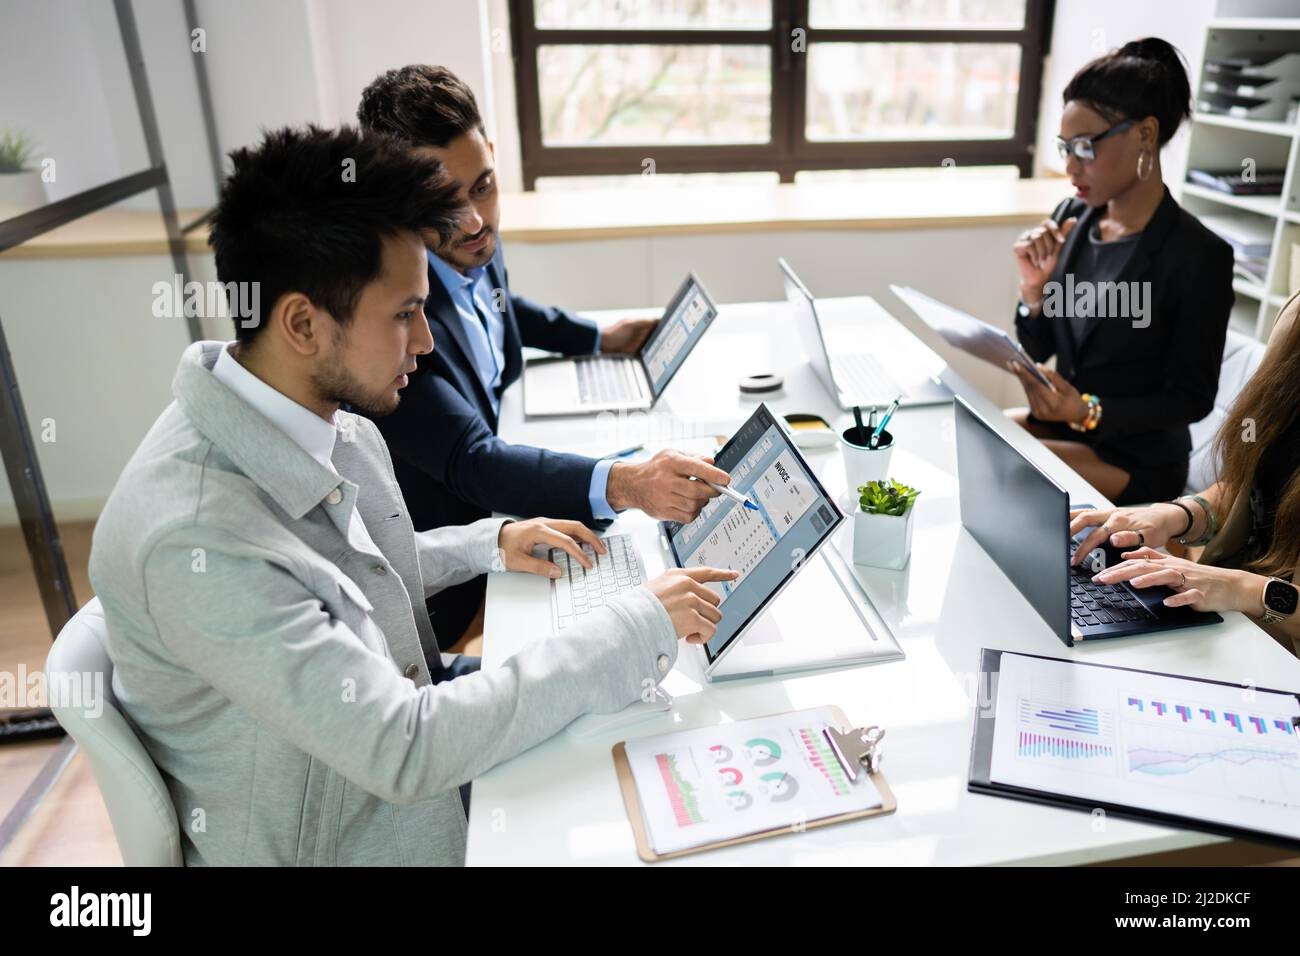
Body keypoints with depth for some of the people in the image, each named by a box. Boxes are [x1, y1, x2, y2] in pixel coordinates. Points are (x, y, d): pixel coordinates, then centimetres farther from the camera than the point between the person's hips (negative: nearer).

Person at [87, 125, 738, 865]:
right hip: (335, 838, -6)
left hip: (408, 711, 7)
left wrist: (492, 544, -3)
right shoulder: (195, 540, -34)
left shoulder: (324, 419, -8)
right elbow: (402, 751, -32)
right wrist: (641, 628, -29)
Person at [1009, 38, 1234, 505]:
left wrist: (1089, 413, -27)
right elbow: (1037, 350, 4)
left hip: (1136, 461, -6)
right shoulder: (1071, 218, 0)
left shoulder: (1199, 256, -17)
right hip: (1060, 423, 6)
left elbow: (1193, 398, -13)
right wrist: (1034, 285, -15)